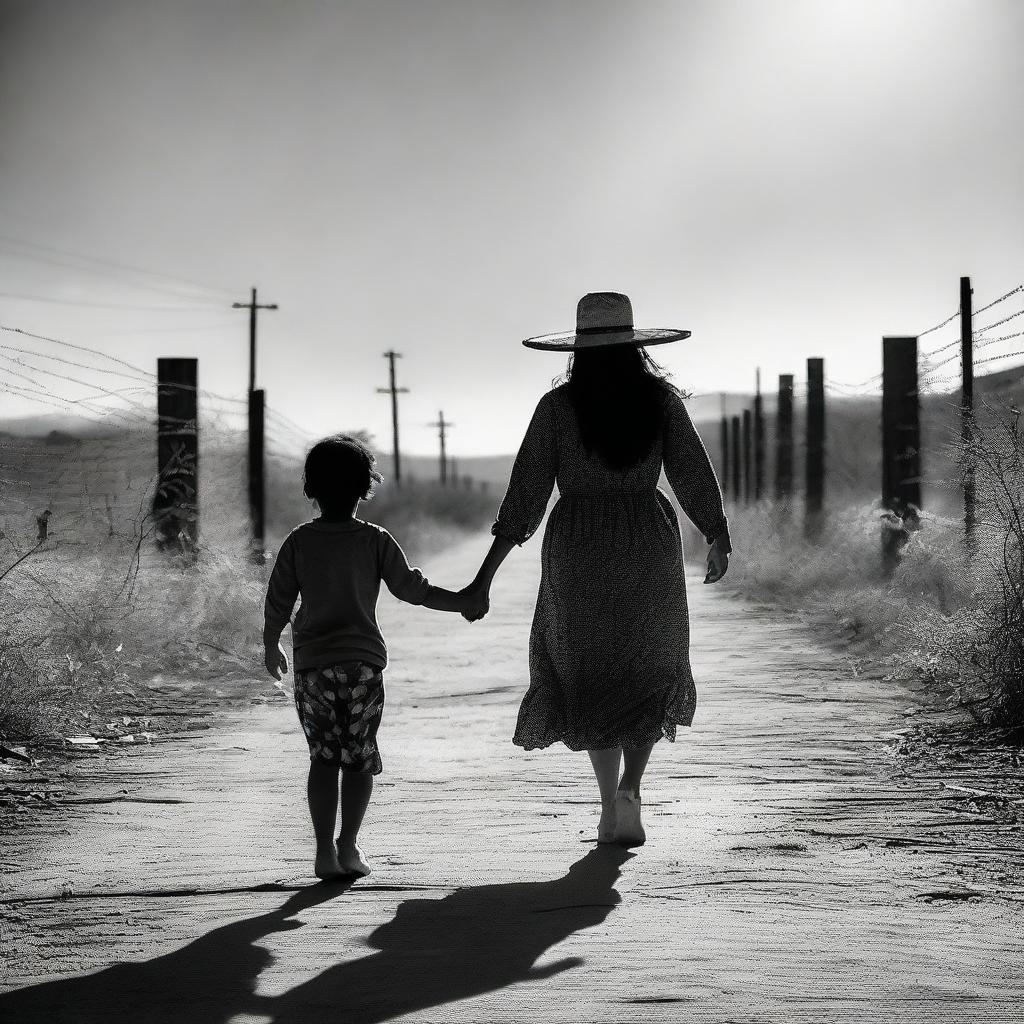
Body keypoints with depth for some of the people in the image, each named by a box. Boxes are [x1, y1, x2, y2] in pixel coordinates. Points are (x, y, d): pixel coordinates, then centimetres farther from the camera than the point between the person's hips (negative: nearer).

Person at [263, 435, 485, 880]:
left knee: (323, 757, 7)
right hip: (363, 660, -1)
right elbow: (411, 588, -2)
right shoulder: (375, 541, -4)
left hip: (312, 662, 1)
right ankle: (348, 845, 0)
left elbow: (278, 601, 4)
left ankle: (325, 850, -3)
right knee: (359, 757, 9)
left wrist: (271, 646, 20)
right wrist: (461, 602, 10)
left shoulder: (299, 541, 0)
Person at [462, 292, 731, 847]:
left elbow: (525, 492, -7)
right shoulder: (660, 399, -3)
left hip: (577, 549, 0)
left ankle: (610, 807, 9)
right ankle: (631, 786, -8)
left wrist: (486, 575, -4)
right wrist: (719, 543, 13)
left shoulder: (557, 406, -5)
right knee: (647, 674, 14)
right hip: (649, 546, 1)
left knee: (589, 677, 14)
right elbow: (693, 475, -1)